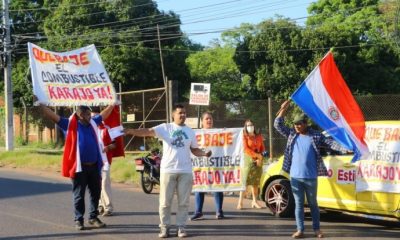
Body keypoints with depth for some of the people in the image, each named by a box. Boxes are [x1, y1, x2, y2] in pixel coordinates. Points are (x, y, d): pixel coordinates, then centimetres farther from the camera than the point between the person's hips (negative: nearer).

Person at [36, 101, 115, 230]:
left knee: (95, 193, 11)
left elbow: (104, 114, 25)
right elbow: (53, 116, -10)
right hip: (79, 167, -5)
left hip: (94, 166, 5)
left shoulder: (92, 123, 10)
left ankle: (93, 218, 23)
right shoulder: (70, 125, -5)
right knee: (79, 195, 4)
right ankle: (78, 220, 13)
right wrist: (40, 105, -18)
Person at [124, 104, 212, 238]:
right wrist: (132, 131, -31)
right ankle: (165, 227, 13)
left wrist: (204, 153, -6)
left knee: (183, 202, 6)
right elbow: (148, 131, -15)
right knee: (165, 201, 2)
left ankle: (181, 227, 16)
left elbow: (195, 150, 15)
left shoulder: (190, 131, 10)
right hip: (168, 170, -3)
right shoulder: (165, 128, -1)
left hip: (185, 171, 3)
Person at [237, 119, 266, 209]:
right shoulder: (244, 136, 0)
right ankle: (240, 202, -13)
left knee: (255, 182, 7)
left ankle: (254, 201, 12)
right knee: (245, 181, -11)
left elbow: (262, 148, 13)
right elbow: (246, 149, -10)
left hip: (258, 161, 5)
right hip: (248, 160, -5)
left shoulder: (258, 136, 14)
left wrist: (260, 157, -4)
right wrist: (256, 155, -16)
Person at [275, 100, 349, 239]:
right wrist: (283, 110, -3)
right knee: (299, 204, 7)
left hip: (311, 177, -2)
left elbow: (330, 143, -6)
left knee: (313, 204, 10)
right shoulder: (291, 134, 5)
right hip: (295, 177, 2)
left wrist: (344, 148, -19)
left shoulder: (316, 136, -2)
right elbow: (278, 125, 6)